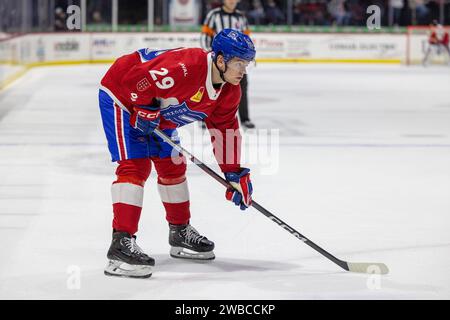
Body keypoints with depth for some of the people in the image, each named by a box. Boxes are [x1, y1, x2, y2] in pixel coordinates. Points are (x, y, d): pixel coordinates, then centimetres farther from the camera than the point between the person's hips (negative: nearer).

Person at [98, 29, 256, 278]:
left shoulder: (229, 91, -7)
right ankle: (121, 243, -27)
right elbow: (137, 77, -36)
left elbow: (225, 129, 2)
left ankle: (180, 232, 33)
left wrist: (234, 173, 0)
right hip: (122, 96, -10)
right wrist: (145, 110, -25)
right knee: (135, 165, -20)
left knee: (173, 166, 15)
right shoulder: (187, 67, -36)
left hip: (156, 112, 10)